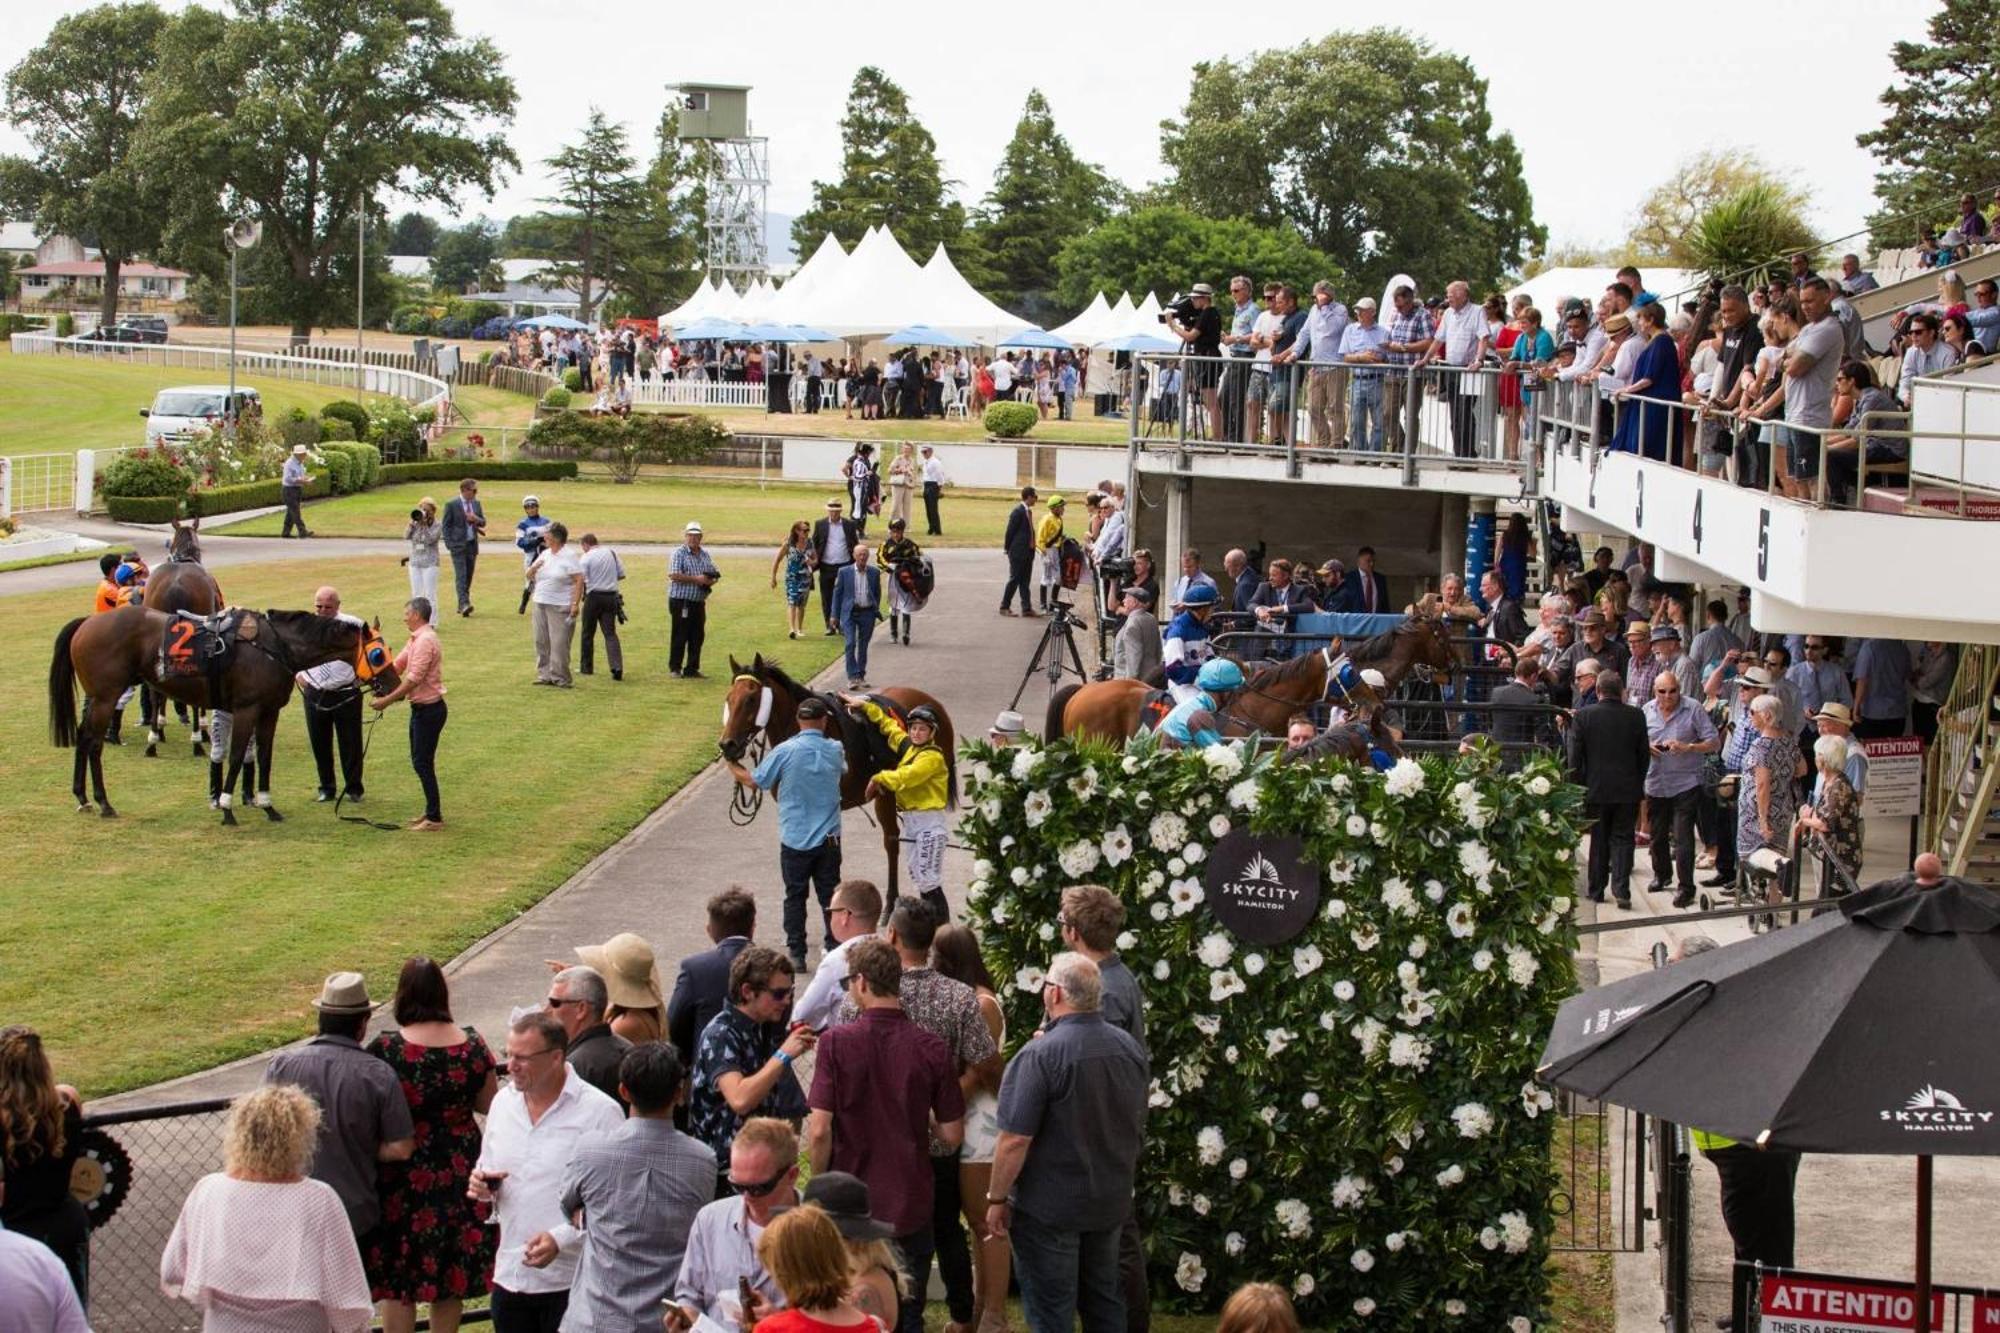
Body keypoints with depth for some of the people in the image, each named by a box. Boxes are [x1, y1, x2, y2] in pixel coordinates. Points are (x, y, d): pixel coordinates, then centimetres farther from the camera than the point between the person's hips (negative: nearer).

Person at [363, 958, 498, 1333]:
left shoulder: (386, 1049, -16)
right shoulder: (472, 1045, -6)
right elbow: (489, 1104, 5)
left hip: (403, 1178, -3)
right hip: (459, 1174, 3)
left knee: (397, 1281, 8)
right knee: (452, 1274, 16)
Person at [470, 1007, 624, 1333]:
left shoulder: (599, 1111, -11)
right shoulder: (503, 1102, 10)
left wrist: (561, 1238, -22)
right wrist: (483, 1185, 0)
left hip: (570, 1281, -6)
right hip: (510, 1277, 6)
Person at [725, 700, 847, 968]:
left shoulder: (785, 751, -13)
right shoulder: (835, 750, -4)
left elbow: (755, 782, -4)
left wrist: (732, 766, 14)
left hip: (794, 839, -2)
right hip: (829, 838, 2)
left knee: (795, 896, 8)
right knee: (829, 896, 11)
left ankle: (797, 954, 8)